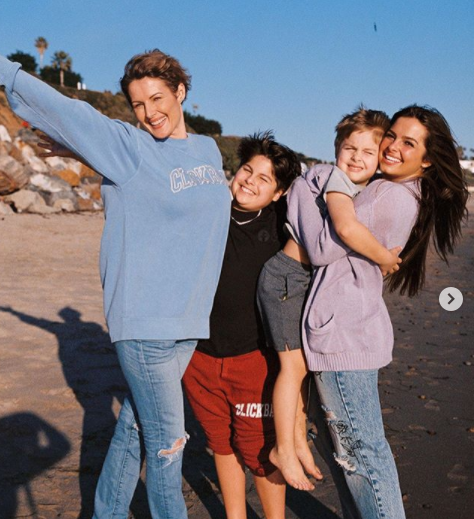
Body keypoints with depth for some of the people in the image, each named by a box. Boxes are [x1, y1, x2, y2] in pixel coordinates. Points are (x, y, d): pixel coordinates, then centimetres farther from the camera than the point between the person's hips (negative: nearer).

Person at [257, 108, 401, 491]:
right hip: (288, 276, -9)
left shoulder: (366, 190, 8)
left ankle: (298, 441, 26)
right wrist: (384, 258, -26)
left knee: (305, 362, 14)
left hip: (314, 281, 9)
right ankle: (284, 450, 5)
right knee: (294, 363, -7)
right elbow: (347, 228, -38)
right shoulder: (337, 178, -20)